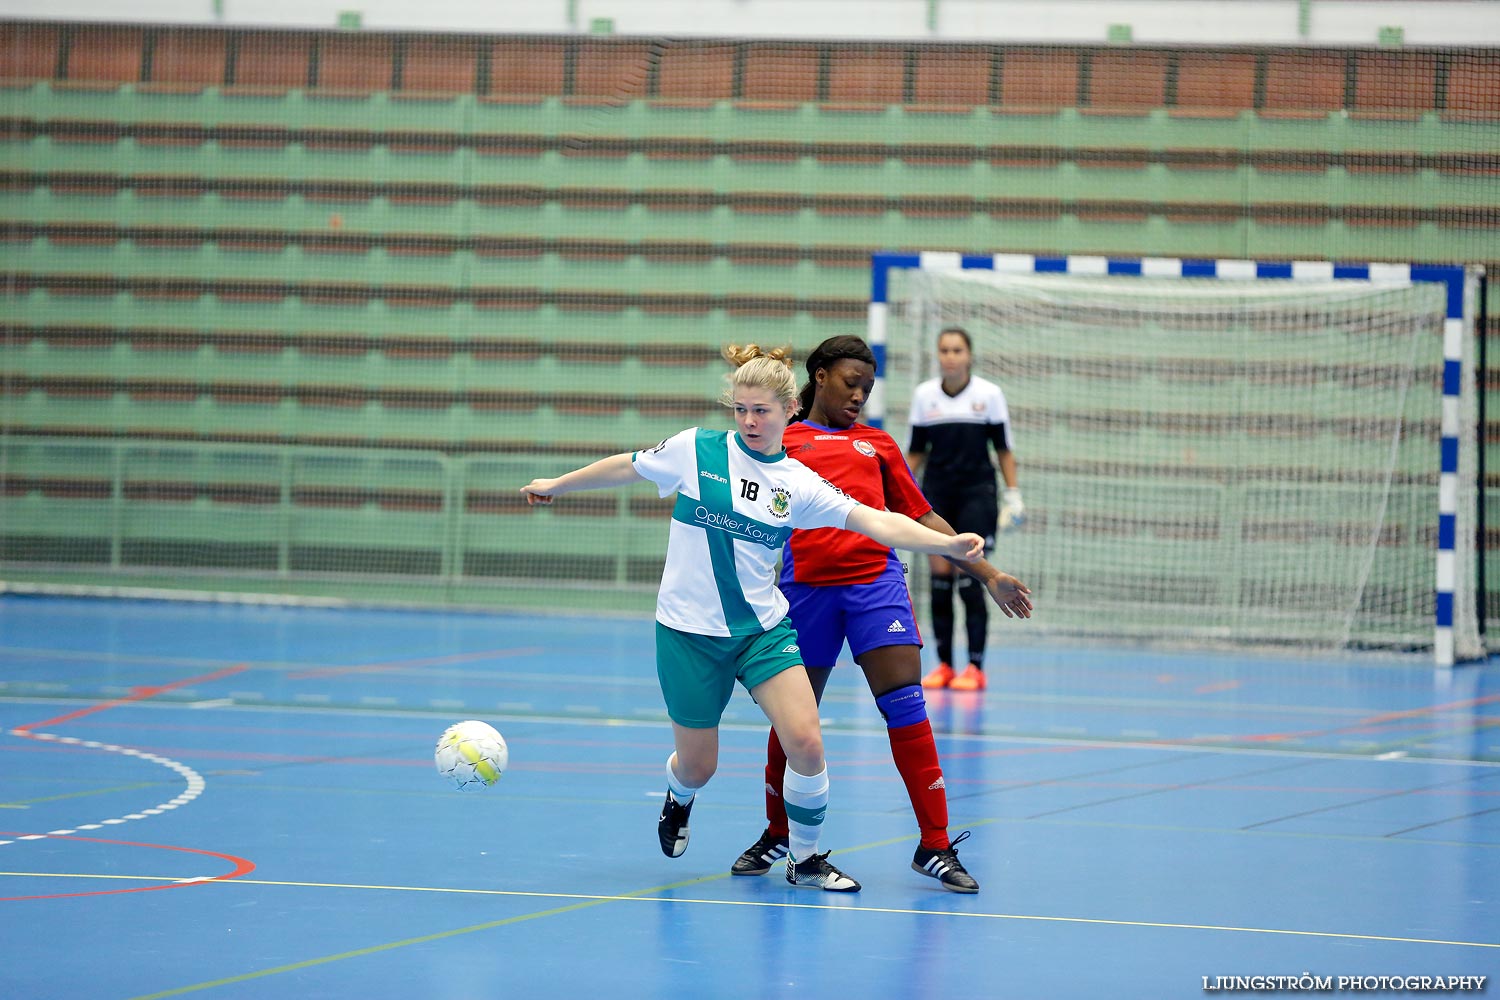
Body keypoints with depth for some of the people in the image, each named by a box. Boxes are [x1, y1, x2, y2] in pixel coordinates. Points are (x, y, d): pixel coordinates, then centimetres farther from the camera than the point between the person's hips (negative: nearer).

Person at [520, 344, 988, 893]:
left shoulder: (798, 484, -2)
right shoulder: (695, 450, -6)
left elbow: (876, 521, -10)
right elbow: (626, 467, 10)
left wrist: (946, 542, -24)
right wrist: (556, 485, 20)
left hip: (764, 630, 1)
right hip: (689, 631, -1)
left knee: (806, 743, -16)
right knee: (697, 767, 6)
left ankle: (805, 860, 7)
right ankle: (678, 798, 46)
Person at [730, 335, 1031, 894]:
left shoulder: (878, 445, 22)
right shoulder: (780, 444, 16)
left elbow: (923, 518, 22)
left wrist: (987, 575, 18)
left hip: (876, 579, 1)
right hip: (805, 584, -1)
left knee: (905, 705, -10)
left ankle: (935, 847, -6)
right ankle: (776, 835, 26)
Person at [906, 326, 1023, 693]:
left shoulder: (989, 394, -2)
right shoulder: (924, 395, 5)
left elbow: (1003, 449, 4)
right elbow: (915, 452, 12)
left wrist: (1012, 494, -1)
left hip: (976, 492, -3)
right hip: (936, 492, 3)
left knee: (968, 577, -9)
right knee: (939, 576, 0)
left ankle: (975, 667, -5)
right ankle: (944, 664, 7)